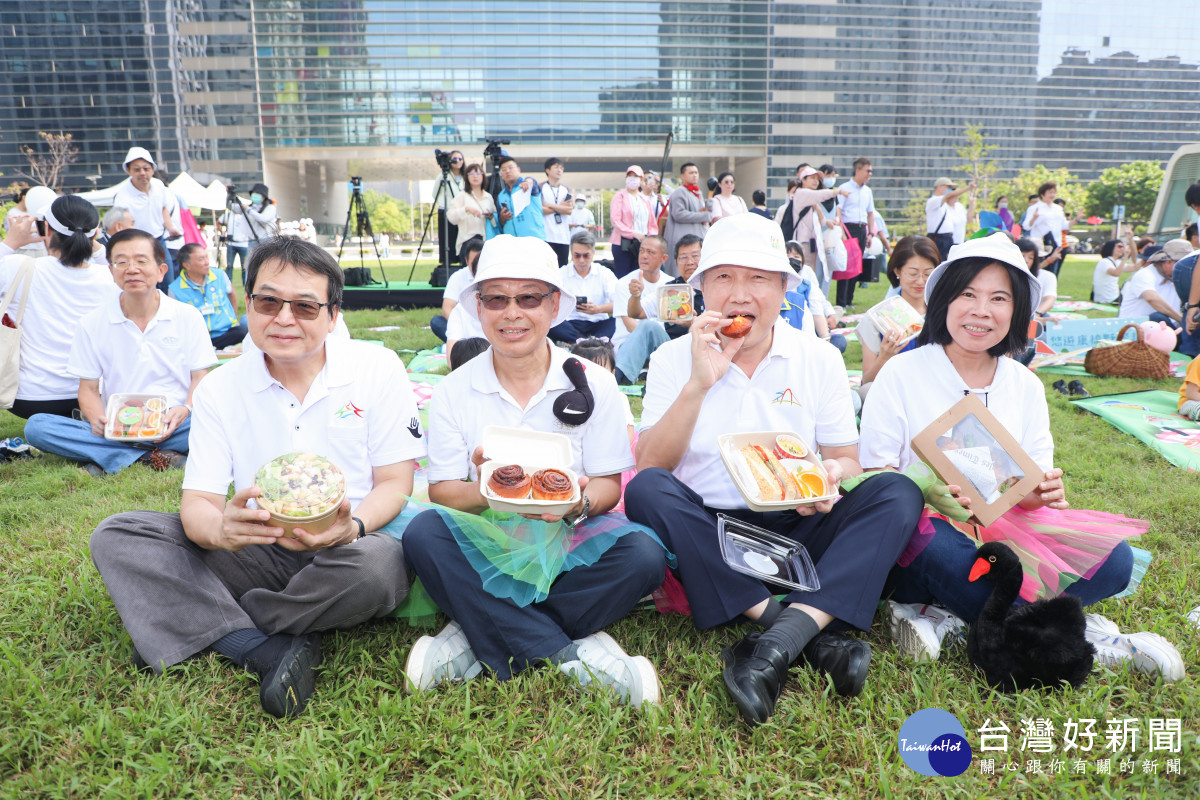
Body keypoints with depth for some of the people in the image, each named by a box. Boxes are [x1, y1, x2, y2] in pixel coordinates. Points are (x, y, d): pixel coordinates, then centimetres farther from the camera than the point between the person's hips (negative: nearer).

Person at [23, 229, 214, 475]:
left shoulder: (188, 317, 5)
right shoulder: (91, 324, 8)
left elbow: (200, 378, 5)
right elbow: (88, 388, 9)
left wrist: (187, 409, -17)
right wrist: (98, 419, -14)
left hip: (172, 427, -2)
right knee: (36, 427, -23)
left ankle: (111, 458, -25)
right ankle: (157, 456, -27)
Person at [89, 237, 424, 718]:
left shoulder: (377, 368, -3)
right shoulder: (220, 389, 3)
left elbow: (395, 483, -5)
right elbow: (197, 502, -2)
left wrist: (351, 527, -27)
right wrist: (220, 530, -29)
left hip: (345, 550, -2)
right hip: (259, 553, 3)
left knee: (377, 565, -38)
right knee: (116, 536, -13)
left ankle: (197, 626, -14)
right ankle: (272, 649, -28)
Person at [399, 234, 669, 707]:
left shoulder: (594, 385, 0)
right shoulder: (453, 391, 2)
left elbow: (608, 486, -1)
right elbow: (443, 491, -4)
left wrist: (577, 503, -25)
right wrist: (488, 491, -26)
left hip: (568, 540, 0)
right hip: (484, 541, 1)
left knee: (645, 555, -29)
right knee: (422, 534, -29)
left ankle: (475, 641, -23)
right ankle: (568, 656, -27)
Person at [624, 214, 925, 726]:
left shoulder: (819, 359, 6)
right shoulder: (673, 360, 2)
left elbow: (848, 459, 7)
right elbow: (649, 467, -7)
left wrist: (830, 476, -18)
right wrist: (699, 384, -19)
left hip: (797, 531, 1)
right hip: (706, 538, -1)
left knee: (898, 492, -22)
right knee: (646, 492, -30)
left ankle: (777, 645, -37)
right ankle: (812, 634, -31)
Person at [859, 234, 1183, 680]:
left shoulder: (1026, 386, 10)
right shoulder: (902, 374, -3)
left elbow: (1038, 488, 10)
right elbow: (874, 476, -8)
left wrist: (1041, 494, -15)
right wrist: (930, 492, -28)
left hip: (1006, 529, 5)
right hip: (924, 527, -4)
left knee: (1113, 558, -19)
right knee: (940, 550, -38)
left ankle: (951, 619, -23)